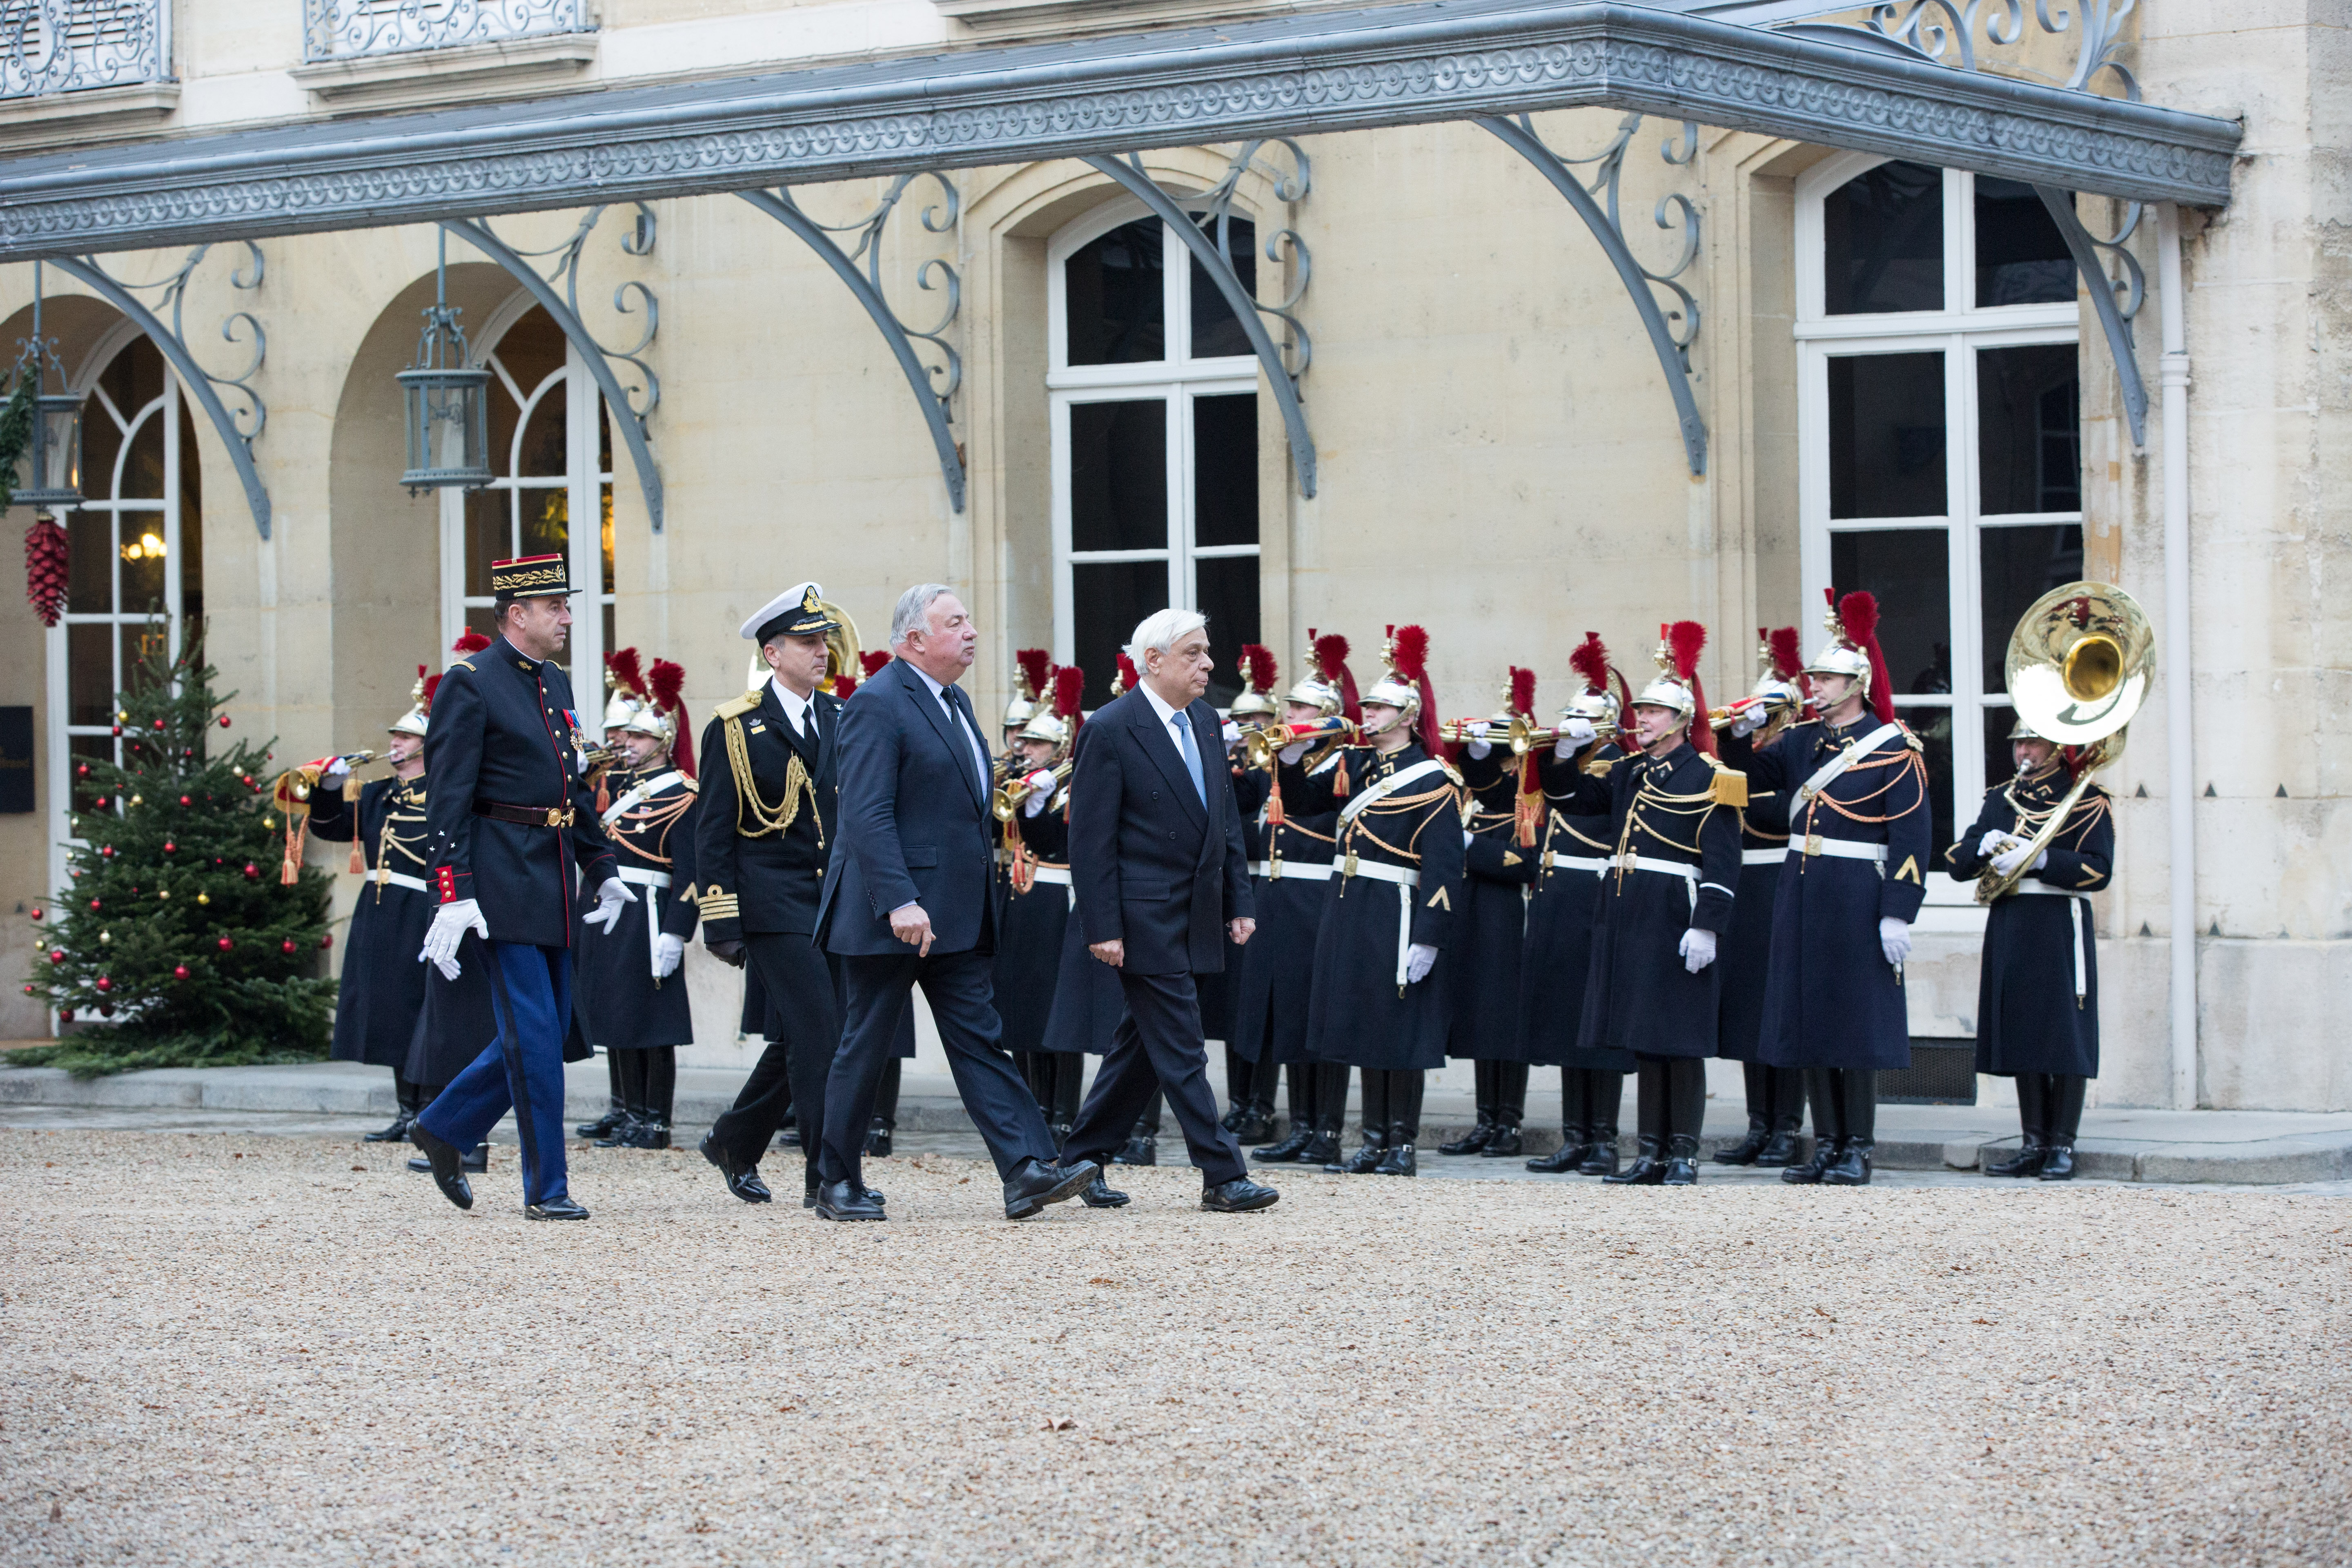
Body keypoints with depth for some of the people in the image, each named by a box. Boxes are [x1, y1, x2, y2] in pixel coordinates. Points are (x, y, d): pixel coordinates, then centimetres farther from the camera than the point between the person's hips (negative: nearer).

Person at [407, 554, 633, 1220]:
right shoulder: (469, 684, -9)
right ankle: (546, 1189, 0)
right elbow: (448, 798, -14)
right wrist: (453, 893, -21)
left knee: (545, 1031, 11)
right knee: (534, 1035, -7)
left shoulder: (556, 683, 16)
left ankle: (444, 1128, 27)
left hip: (551, 883, 8)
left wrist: (602, 868, 20)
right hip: (500, 883, -8)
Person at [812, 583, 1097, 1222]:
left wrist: (985, 882, 19)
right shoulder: (876, 704, -14)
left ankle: (1027, 1171, -5)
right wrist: (899, 902, -28)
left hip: (957, 917, 8)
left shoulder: (954, 702, 15)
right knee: (865, 1046, 2)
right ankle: (838, 1185, 12)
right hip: (895, 919, -8)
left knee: (980, 1039, 2)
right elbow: (867, 815, -21)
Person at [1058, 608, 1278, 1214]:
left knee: (1142, 1047, 13)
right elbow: (1090, 837, -13)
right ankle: (1223, 1177, -4)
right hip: (1146, 919, -8)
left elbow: (1227, 817, 17)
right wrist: (1102, 928, -16)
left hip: (1197, 917, 8)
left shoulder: (1206, 722, 11)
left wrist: (1239, 901, 11)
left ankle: (1084, 1157, 24)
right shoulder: (1109, 730, -12)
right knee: (1181, 1052, -5)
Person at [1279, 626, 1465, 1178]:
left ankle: (1404, 1144, 7)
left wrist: (1427, 940, -20)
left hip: (1397, 919, -7)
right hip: (1350, 914, 7)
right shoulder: (1354, 765, 11)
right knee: (1366, 1030, 11)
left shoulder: (1433, 780, -10)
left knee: (1402, 1033, 0)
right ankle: (1375, 1142, 17)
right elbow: (1305, 799, 26)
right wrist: (1292, 760, 5)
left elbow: (1443, 869, -15)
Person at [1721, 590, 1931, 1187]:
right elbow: (1750, 777, 19)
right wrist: (1741, 736, -1)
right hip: (1801, 895, 6)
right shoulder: (1801, 741, 12)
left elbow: (1910, 840, -10)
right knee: (1808, 1021, 7)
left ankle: (1859, 1148, 5)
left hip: (1858, 901, -6)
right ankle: (1826, 1145, 14)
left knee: (1857, 1022, -2)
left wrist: (1898, 915, -16)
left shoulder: (1894, 749, -6)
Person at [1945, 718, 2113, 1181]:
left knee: (2065, 1036, -5)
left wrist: (2042, 859, -21)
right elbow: (1957, 862, 10)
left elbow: (2098, 869, -11)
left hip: (2061, 930, -5)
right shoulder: (2000, 798, 17)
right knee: (2022, 1037, 6)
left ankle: (2063, 1147, 0)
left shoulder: (2087, 800, 1)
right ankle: (2034, 1143, 11)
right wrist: (1985, 846, -11)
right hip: (2009, 930, 5)